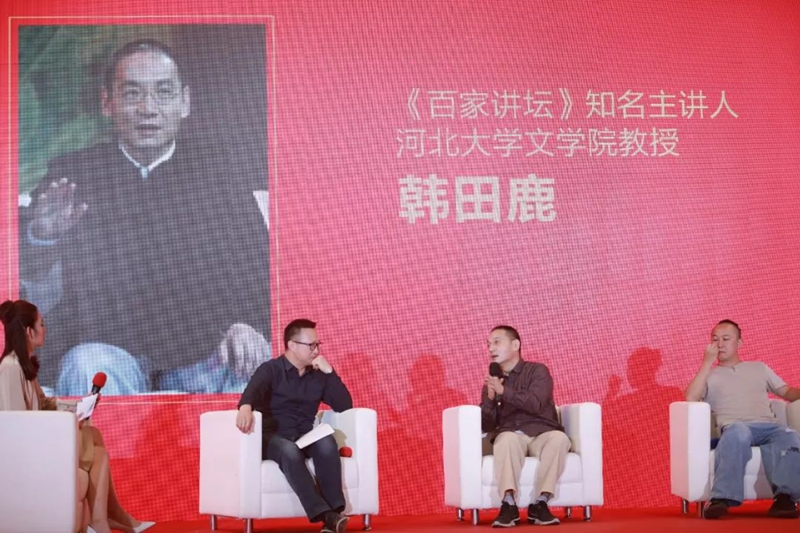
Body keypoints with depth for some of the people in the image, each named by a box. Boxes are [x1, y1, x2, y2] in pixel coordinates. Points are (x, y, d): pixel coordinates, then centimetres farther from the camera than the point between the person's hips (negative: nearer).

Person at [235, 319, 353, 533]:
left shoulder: (318, 375, 14)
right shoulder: (270, 370, 0)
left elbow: (345, 406, 7)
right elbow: (252, 392, -21)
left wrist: (329, 372, -3)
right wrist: (246, 407, -46)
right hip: (272, 439, -4)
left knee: (326, 441, -31)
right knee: (289, 450, -38)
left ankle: (335, 512, -37)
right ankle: (324, 514, -46)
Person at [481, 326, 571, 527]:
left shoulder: (537, 370, 6)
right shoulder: (491, 381, 16)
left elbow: (535, 404, -13)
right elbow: (486, 426, 8)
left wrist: (504, 392, -18)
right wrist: (491, 398, -8)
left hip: (541, 434, -1)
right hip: (511, 435, 1)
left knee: (559, 438, -35)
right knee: (507, 439, -36)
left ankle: (539, 503, -34)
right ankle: (508, 505, -43)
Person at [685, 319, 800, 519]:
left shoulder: (759, 368, 32)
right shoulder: (709, 374, 24)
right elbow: (690, 399, 4)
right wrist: (707, 362, 5)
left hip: (767, 426, 3)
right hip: (734, 426, -2)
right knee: (738, 432, -42)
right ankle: (722, 498, -51)